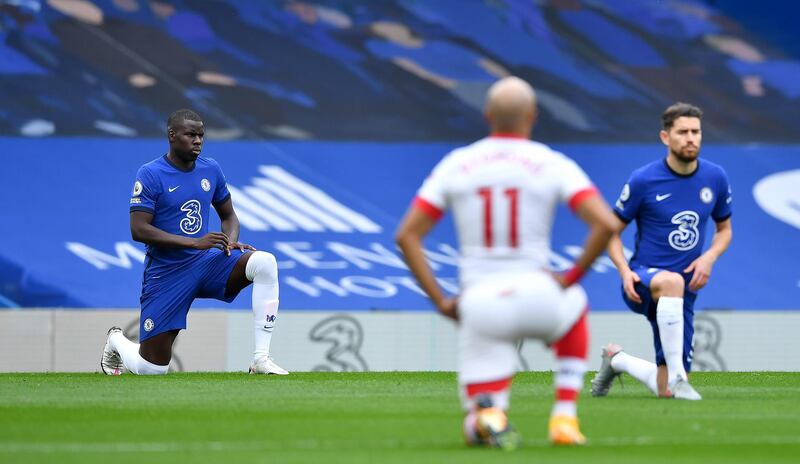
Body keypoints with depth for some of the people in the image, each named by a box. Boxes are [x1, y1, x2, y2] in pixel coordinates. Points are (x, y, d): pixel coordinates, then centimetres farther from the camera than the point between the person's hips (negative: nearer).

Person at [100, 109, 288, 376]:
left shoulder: (211, 169, 5)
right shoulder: (150, 174, -11)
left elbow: (229, 216, 17)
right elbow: (138, 230, -18)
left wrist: (230, 241, -8)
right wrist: (195, 242, -24)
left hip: (206, 263, 4)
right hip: (165, 273, -4)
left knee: (264, 262, -24)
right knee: (152, 369, -4)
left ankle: (261, 359, -24)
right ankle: (117, 341, 35)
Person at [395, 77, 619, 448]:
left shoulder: (454, 165, 6)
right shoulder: (553, 165, -1)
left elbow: (406, 236, 3)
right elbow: (606, 223, -14)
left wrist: (440, 302, 5)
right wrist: (571, 278, -2)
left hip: (479, 308, 1)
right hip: (538, 299, -1)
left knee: (476, 427, 13)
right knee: (573, 307, 38)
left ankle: (487, 414, -27)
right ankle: (564, 418, 23)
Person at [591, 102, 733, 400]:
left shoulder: (715, 178, 2)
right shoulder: (643, 180, -8)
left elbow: (724, 229, 16)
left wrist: (709, 257, -5)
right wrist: (624, 270, -16)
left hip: (685, 292, 4)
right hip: (643, 283, -4)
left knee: (665, 390, 2)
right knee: (672, 281, -43)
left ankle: (617, 360, 34)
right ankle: (677, 376, -37)